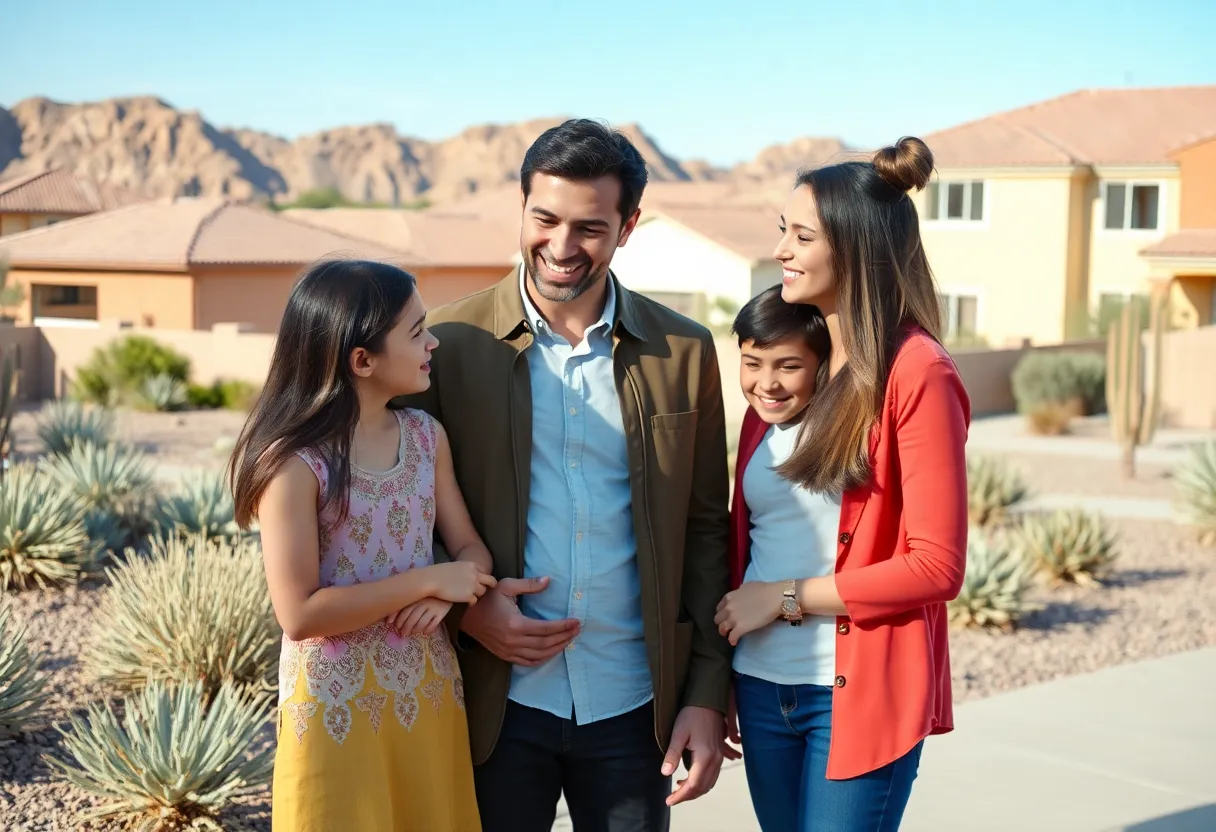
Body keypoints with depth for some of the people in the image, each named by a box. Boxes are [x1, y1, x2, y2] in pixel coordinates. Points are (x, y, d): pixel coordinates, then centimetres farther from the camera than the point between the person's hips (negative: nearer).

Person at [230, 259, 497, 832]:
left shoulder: (427, 436, 1)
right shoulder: (295, 461, -17)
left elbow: (470, 549, 5)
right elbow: (300, 613, -20)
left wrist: (450, 594, -17)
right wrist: (427, 580, -19)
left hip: (428, 693, 6)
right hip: (339, 706, -5)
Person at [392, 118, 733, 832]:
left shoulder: (684, 352, 1)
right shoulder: (451, 343, -4)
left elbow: (706, 531, 3)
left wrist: (708, 695, 0)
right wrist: (462, 607, -13)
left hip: (635, 707, 1)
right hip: (498, 702, -1)